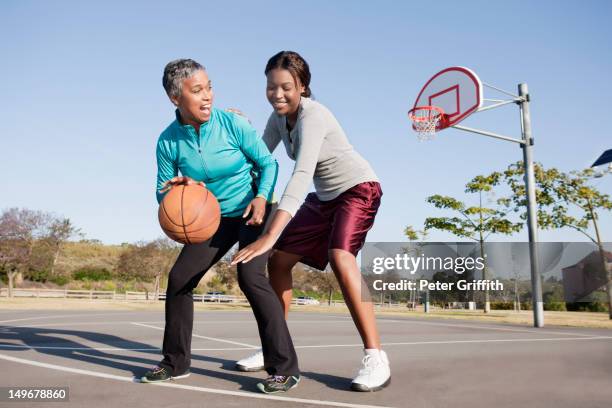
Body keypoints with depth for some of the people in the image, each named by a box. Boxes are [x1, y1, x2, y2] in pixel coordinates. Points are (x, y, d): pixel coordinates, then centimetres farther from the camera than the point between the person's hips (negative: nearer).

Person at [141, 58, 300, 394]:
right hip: (215, 218, 5)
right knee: (179, 278, 0)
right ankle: (175, 362, 20)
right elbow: (163, 192, -1)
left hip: (252, 211, -4)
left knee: (250, 276, -25)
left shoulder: (233, 124, -18)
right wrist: (179, 187, -25)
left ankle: (284, 368, -15)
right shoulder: (169, 141, -10)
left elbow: (268, 163, -7)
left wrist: (262, 197, -24)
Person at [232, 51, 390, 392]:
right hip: (325, 197, 8)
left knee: (340, 256, -32)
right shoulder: (279, 116, -2)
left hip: (359, 189, -8)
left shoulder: (312, 115, -27)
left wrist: (269, 237, -48)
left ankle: (376, 358, -26)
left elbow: (301, 176, -39)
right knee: (279, 260, 2)